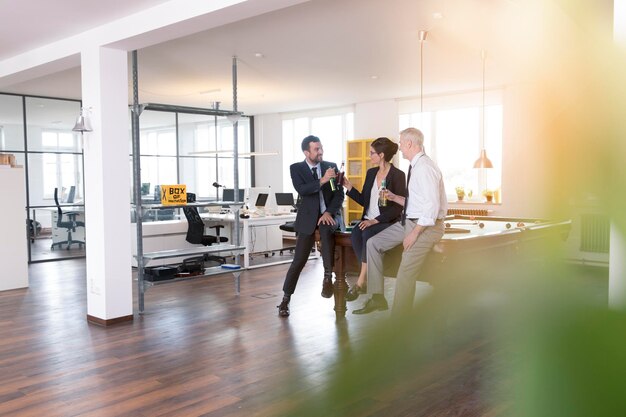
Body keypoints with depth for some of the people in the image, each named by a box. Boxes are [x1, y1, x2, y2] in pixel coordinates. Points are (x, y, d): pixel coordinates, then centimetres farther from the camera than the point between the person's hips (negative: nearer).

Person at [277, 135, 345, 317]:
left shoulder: (331, 166, 4)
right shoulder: (296, 168, 0)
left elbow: (339, 194, -1)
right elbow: (301, 190, -17)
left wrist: (329, 212, -16)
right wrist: (322, 180, -29)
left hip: (330, 214, 1)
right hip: (308, 216, 0)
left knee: (326, 229, -36)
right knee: (299, 260, -4)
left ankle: (328, 275, -26)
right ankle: (285, 299, 10)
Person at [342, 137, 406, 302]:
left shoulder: (398, 175, -6)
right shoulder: (371, 173, 14)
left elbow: (398, 207, -11)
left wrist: (375, 220, -19)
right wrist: (349, 187, 5)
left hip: (387, 222, -5)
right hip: (368, 220, 6)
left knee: (368, 234, -34)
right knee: (355, 235, -26)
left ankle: (361, 282, -27)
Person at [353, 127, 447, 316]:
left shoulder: (425, 167, -19)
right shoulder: (416, 166, 11)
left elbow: (432, 205, -25)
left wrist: (415, 232, -22)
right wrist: (395, 198, 10)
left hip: (425, 226, -10)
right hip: (409, 221, 10)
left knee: (406, 275, -7)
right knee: (373, 243, 9)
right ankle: (377, 297, 14)